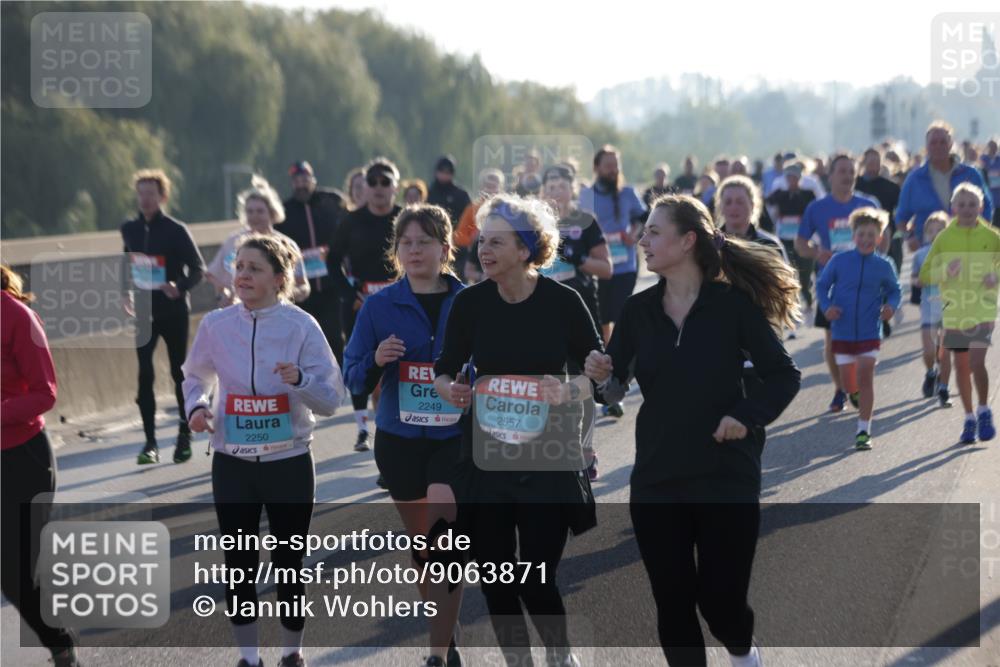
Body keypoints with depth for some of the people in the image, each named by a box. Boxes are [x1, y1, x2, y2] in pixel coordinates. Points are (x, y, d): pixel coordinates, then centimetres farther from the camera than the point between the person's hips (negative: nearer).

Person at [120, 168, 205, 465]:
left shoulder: (176, 230, -8)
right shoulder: (129, 230, 4)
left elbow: (198, 268, -7)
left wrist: (180, 287, -24)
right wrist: (126, 291, 3)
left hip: (174, 310, -3)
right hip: (144, 310, 3)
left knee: (179, 372, 7)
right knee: (144, 374, -5)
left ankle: (185, 436, 21)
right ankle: (150, 442, -1)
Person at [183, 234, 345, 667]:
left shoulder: (301, 326, -9)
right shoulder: (216, 324, -3)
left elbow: (332, 399, -8)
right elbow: (195, 377, 14)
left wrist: (300, 380, -27)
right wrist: (197, 406, -7)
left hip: (290, 462, -2)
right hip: (232, 463, 2)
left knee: (288, 561, 8)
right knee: (238, 561, 6)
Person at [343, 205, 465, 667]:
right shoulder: (379, 306, 0)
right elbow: (355, 380, 0)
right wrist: (376, 360, -18)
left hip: (456, 438, -3)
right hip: (399, 439, 3)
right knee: (422, 544, 15)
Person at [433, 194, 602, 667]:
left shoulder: (563, 302, -8)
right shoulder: (470, 302, -2)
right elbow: (445, 368, 8)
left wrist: (569, 390, -21)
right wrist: (448, 388, -14)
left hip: (548, 461, -3)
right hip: (486, 457, 3)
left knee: (535, 580, -5)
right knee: (493, 575, 6)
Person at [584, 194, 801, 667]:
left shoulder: (734, 303, -8)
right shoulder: (638, 309, 2)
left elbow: (783, 376, -3)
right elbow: (616, 388, 3)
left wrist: (747, 416, -17)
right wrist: (601, 377, -18)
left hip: (726, 477, -3)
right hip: (656, 481, 3)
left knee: (720, 597, 2)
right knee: (672, 603, 5)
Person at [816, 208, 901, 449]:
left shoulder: (883, 266, -3)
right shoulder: (839, 261, -5)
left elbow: (894, 290, 12)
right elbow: (822, 285, 4)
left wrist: (890, 306, -8)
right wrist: (826, 306, -13)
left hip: (869, 332, -1)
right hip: (842, 332, 1)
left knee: (865, 378, -6)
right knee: (848, 381, 9)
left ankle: (864, 431, -2)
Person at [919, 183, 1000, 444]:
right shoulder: (944, 238, 2)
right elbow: (924, 275, 2)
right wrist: (945, 271, -17)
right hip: (954, 313, 2)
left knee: (976, 362, -16)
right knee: (961, 367, 8)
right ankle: (969, 418, 22)